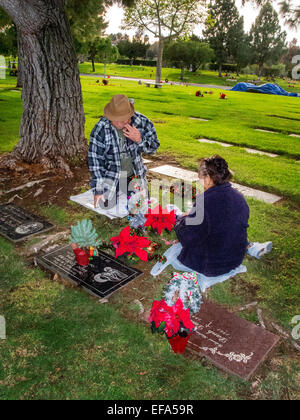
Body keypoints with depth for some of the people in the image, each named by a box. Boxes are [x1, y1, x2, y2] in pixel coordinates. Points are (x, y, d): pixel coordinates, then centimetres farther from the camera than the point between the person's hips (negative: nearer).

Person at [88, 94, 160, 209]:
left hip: (135, 176, 2)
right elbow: (95, 159, -16)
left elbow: (154, 147, -3)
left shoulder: (142, 122, -14)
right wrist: (97, 190, -18)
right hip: (111, 177, -2)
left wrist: (139, 140, -26)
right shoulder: (100, 129, -20)